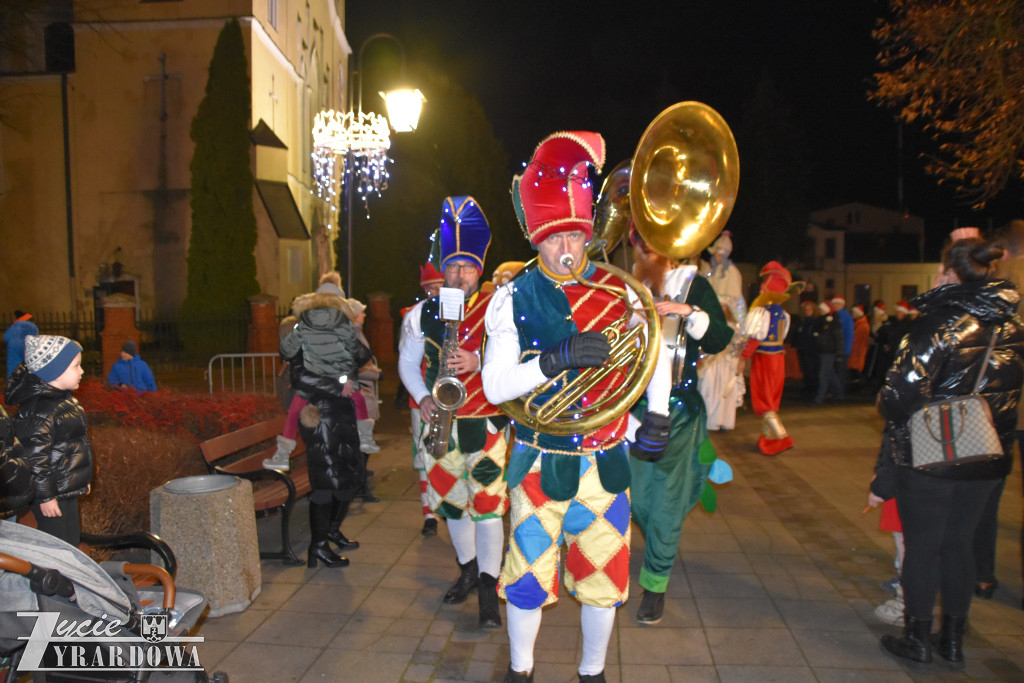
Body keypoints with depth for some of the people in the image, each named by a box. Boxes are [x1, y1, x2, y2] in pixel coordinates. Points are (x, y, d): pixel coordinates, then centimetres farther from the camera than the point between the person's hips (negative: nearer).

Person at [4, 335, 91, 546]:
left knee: (71, 542, 21)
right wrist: (45, 496, -20)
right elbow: (34, 458, -24)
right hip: (54, 496, -10)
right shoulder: (38, 410, -25)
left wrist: (82, 479, 24)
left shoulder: (63, 398, 8)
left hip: (67, 490, 10)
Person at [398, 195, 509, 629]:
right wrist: (423, 397, -5)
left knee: (487, 502, -3)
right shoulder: (422, 314, 6)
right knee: (450, 500, 15)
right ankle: (468, 568, 36)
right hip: (440, 423, 4)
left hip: (486, 424, -4)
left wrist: (477, 362, -25)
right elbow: (407, 363, 11)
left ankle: (488, 587, 9)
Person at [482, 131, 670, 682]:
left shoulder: (618, 290, -3)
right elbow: (495, 386, -15)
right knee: (529, 572, 10)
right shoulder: (515, 297, -8)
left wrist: (658, 411, 5)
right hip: (540, 462, -2)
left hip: (605, 463, 2)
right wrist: (557, 358, -29)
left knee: (603, 574, 14)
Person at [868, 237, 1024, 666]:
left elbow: (903, 393, -23)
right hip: (986, 461, 6)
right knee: (959, 543, 18)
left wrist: (888, 408, -3)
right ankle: (953, 639, 29)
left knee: (921, 546, 8)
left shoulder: (940, 325, -18)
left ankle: (918, 639, 20)